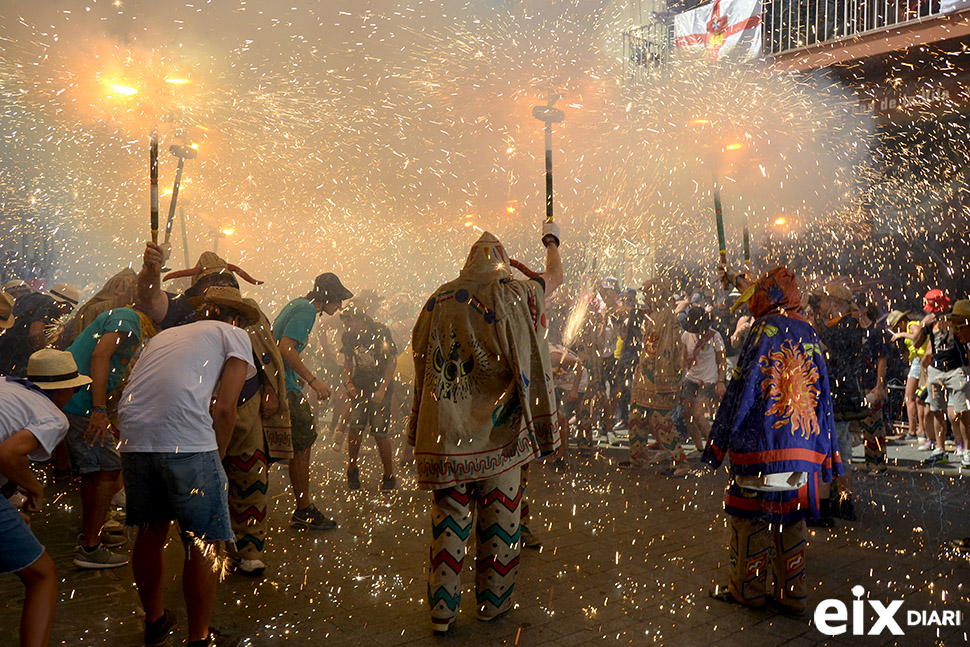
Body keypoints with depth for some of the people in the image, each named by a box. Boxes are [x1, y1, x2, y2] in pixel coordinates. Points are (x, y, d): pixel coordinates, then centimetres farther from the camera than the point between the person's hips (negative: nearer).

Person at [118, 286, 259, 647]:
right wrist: (216, 457, 12)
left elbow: (138, 391, 23)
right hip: (187, 442, -6)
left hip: (134, 438, 7)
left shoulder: (164, 335, 29)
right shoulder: (234, 335, 13)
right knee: (201, 544, 7)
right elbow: (223, 408, 0)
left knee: (150, 533, 23)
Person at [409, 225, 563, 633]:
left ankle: (442, 611, 17)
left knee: (449, 516, 10)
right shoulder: (512, 294, -5)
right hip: (496, 431, -2)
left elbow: (419, 353, 13)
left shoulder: (441, 299, 5)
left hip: (445, 430, 3)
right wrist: (551, 240, 32)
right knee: (498, 515, 11)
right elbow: (555, 274, 13)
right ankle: (492, 603, 25)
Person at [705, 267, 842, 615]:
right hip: (803, 448, 7)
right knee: (790, 519, 14)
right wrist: (827, 456, 19)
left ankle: (747, 589, 16)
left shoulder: (767, 328, -9)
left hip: (762, 444, -7)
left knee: (750, 517, 5)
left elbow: (743, 387, -12)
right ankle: (792, 593, 20)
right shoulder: (811, 335, 10)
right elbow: (823, 398, 13)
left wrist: (719, 441, -6)